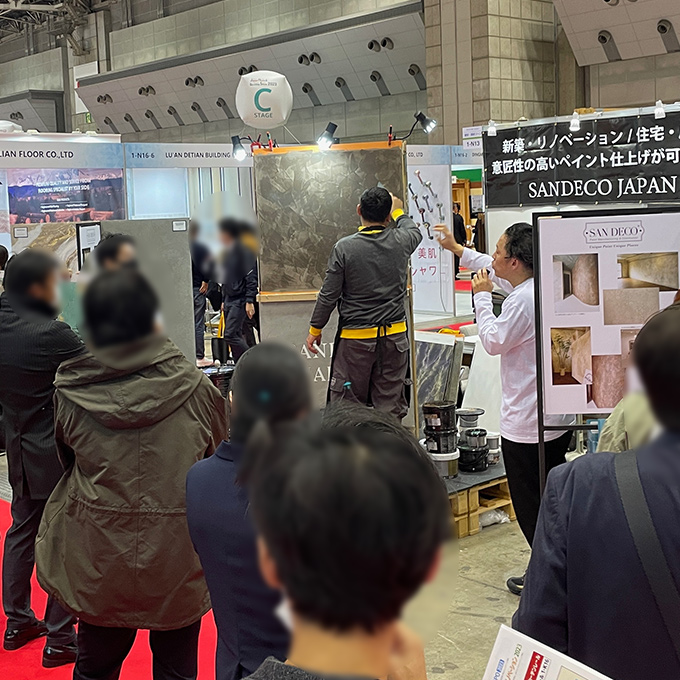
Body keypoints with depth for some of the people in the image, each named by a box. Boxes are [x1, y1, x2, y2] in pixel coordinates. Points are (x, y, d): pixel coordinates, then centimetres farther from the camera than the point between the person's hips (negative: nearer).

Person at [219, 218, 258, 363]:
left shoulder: (244, 252, -11)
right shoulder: (228, 252, 16)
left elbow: (251, 278, -15)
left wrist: (249, 301, -20)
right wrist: (223, 300, 21)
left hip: (240, 300, -9)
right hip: (229, 299, 9)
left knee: (230, 334, -14)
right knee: (236, 335, 7)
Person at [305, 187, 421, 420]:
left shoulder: (344, 247, -11)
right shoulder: (400, 241, -3)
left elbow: (329, 294, -6)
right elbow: (415, 231, 23)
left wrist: (315, 329, 7)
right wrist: (398, 211, 42)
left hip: (356, 339, -3)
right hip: (394, 336, 3)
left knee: (348, 404, 5)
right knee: (390, 404, 9)